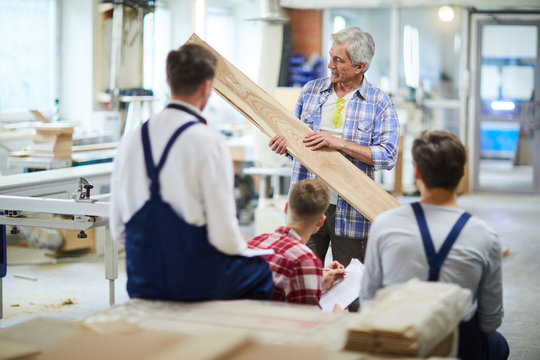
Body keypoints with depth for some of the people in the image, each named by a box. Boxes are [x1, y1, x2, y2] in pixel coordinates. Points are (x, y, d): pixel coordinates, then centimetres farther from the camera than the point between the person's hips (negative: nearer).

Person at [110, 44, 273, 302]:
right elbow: (224, 235, -16)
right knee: (261, 271, 21)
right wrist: (241, 248, 6)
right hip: (197, 280, -6)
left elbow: (117, 230, 8)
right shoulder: (209, 142, -14)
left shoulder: (131, 139, 4)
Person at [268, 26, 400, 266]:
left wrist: (339, 143, -18)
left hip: (351, 212, -2)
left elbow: (387, 156, -10)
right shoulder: (310, 90, 8)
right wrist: (285, 144, -9)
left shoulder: (380, 102, -2)